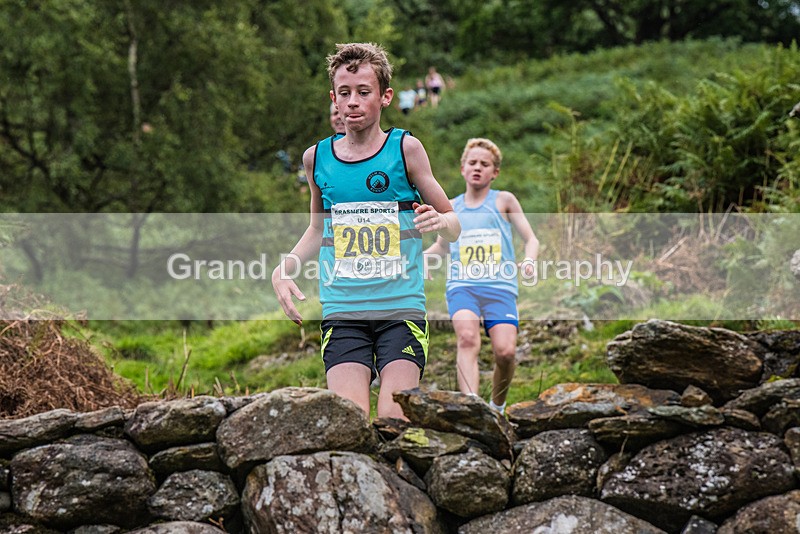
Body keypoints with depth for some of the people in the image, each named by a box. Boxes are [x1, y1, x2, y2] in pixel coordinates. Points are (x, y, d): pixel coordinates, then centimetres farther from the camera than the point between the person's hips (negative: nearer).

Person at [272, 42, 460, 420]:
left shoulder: (405, 149, 1)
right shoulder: (317, 157, 9)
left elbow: (454, 227, 6)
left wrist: (439, 221, -17)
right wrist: (283, 269, 9)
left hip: (402, 308, -2)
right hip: (342, 312, 2)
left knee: (394, 420, -12)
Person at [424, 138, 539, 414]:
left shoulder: (504, 201, 11)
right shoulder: (451, 208, 18)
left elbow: (531, 239, 13)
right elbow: (442, 246, 33)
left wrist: (529, 261, -9)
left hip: (500, 287, -1)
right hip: (462, 285, 1)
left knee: (505, 351, -18)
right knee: (467, 337, -30)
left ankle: (497, 406, 12)